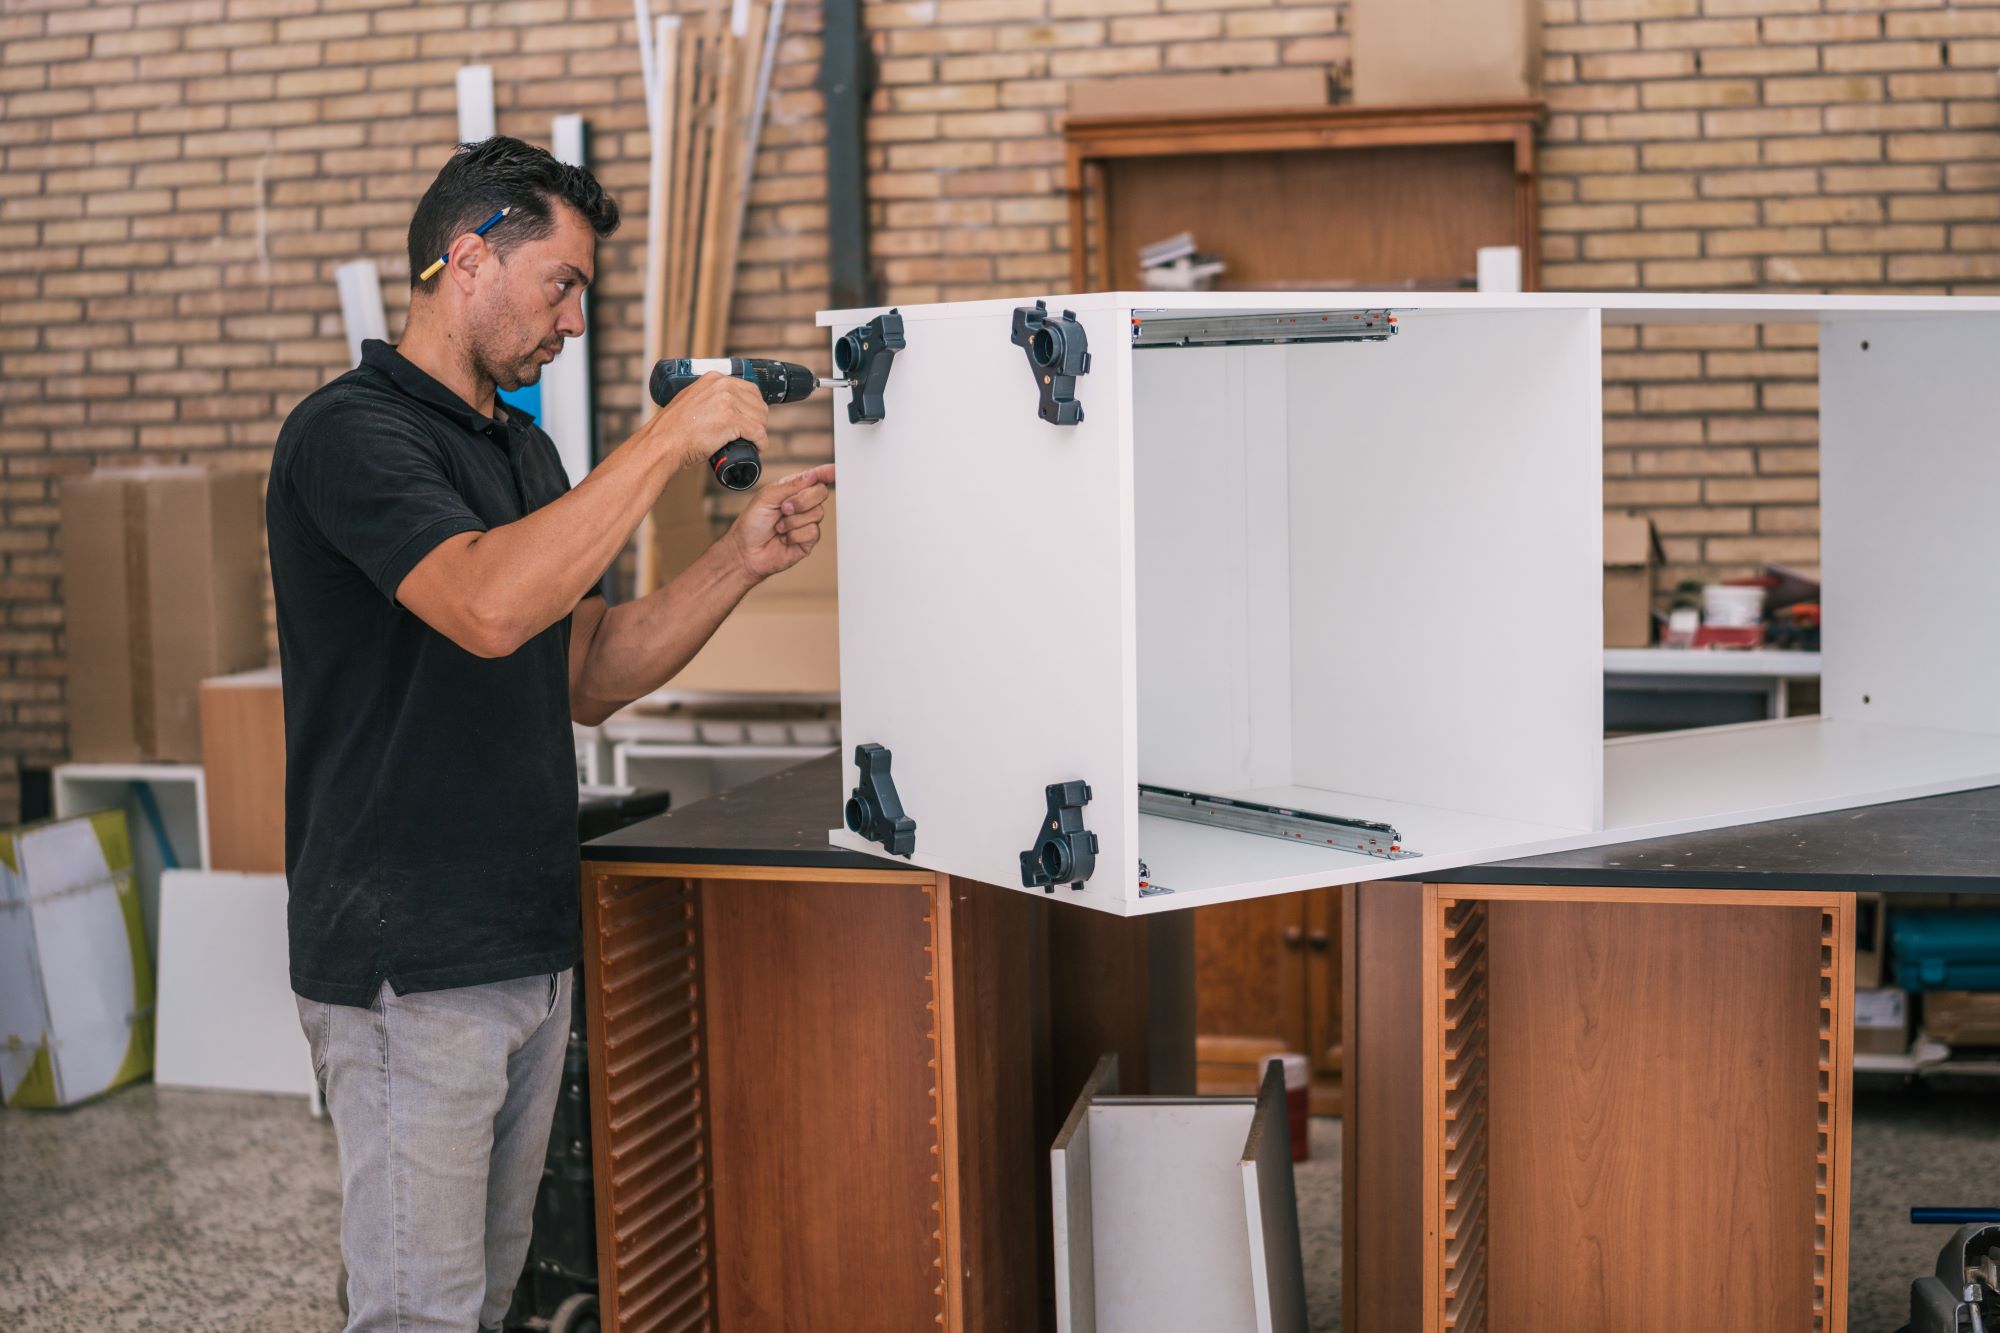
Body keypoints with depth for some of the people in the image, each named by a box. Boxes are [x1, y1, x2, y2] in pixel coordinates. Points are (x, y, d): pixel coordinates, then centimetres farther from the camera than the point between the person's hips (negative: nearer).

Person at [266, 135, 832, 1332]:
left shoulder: (524, 447, 15)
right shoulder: (351, 433, -13)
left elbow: (589, 676, 12)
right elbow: (488, 606, -31)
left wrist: (742, 561, 0)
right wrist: (666, 441, -24)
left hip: (531, 948, 9)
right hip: (410, 962, -8)